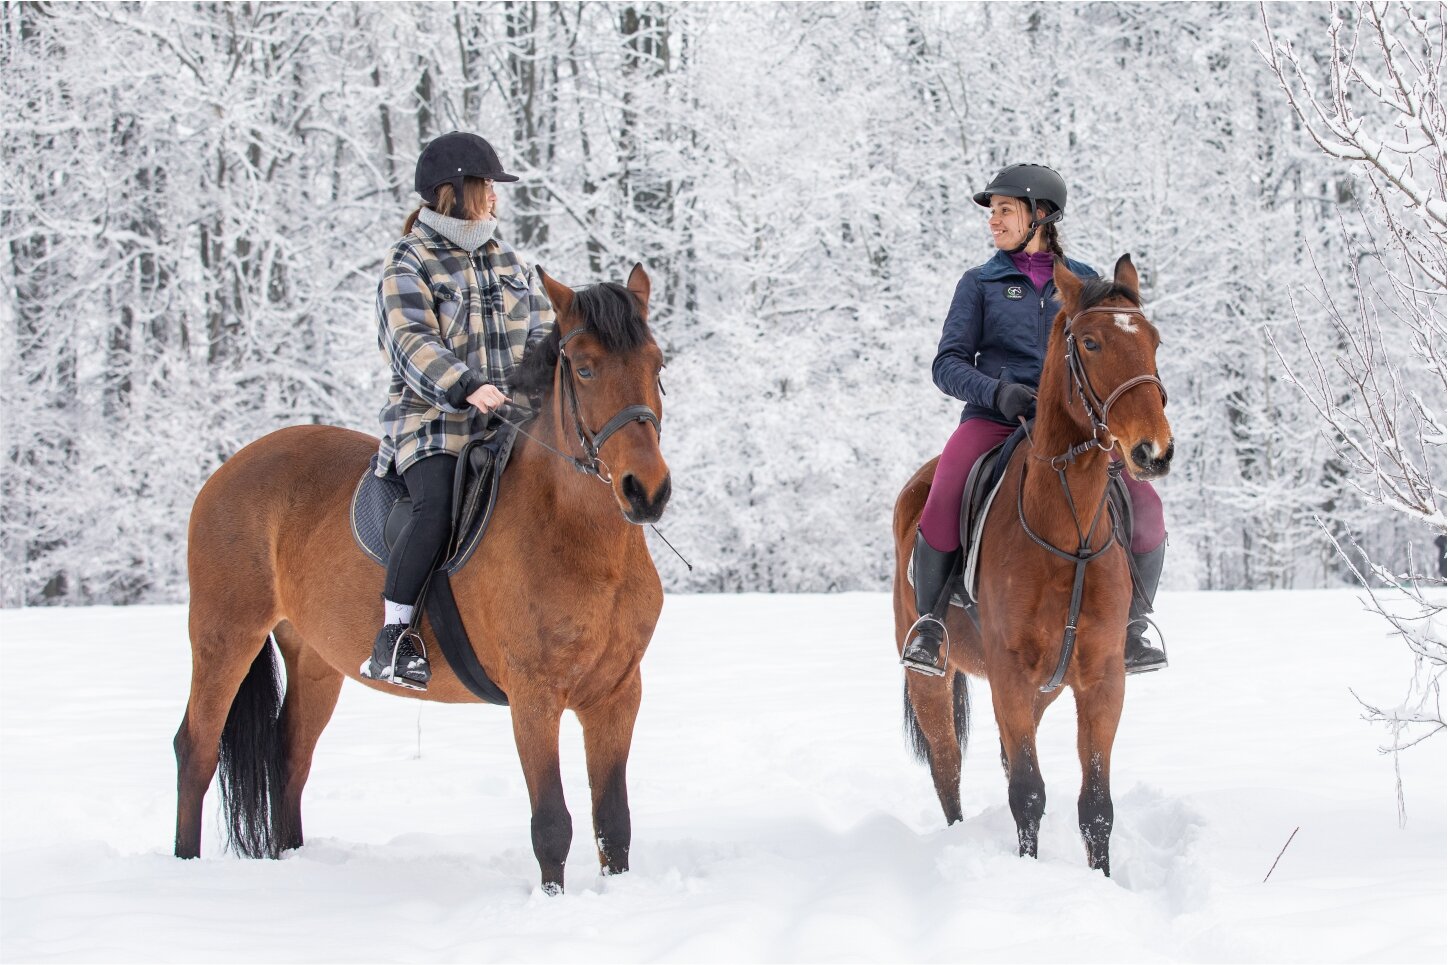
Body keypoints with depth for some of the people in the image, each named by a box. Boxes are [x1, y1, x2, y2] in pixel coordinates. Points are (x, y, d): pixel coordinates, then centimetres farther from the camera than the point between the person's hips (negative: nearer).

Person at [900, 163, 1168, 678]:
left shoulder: (1084, 283, 13)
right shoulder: (980, 283, 9)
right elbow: (949, 364, 3)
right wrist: (998, 390, -16)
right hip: (994, 419, -1)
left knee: (1143, 503, -21)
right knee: (942, 503, -30)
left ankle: (1132, 627, -3)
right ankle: (929, 623, -11)